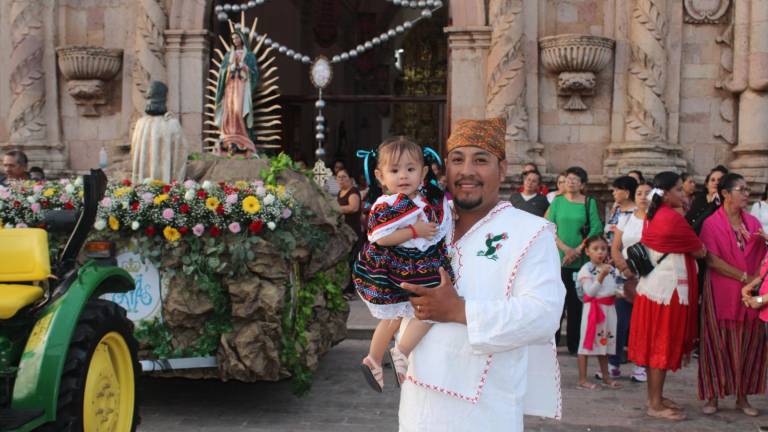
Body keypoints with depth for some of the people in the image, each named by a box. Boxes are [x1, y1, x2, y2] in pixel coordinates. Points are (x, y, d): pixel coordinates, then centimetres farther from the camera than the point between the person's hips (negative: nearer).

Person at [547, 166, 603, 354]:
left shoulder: (589, 203, 5)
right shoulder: (557, 201, 7)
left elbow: (596, 229, -2)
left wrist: (577, 250, -11)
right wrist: (565, 248, -10)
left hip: (581, 260, 0)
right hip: (559, 259, 0)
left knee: (577, 303, 2)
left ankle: (574, 345, 10)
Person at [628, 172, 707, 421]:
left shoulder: (652, 217, 9)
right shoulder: (674, 218, -18)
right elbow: (700, 252, -10)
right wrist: (700, 245, 11)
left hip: (653, 286, 9)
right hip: (669, 288, -9)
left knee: (655, 343, 14)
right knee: (664, 345, -1)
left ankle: (655, 397, 24)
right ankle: (656, 405, 6)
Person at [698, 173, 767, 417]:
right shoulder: (712, 223, -4)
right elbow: (712, 260, -12)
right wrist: (744, 277, -14)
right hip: (721, 293, -4)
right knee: (718, 343, 0)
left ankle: (742, 397, 17)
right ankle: (713, 397, 8)